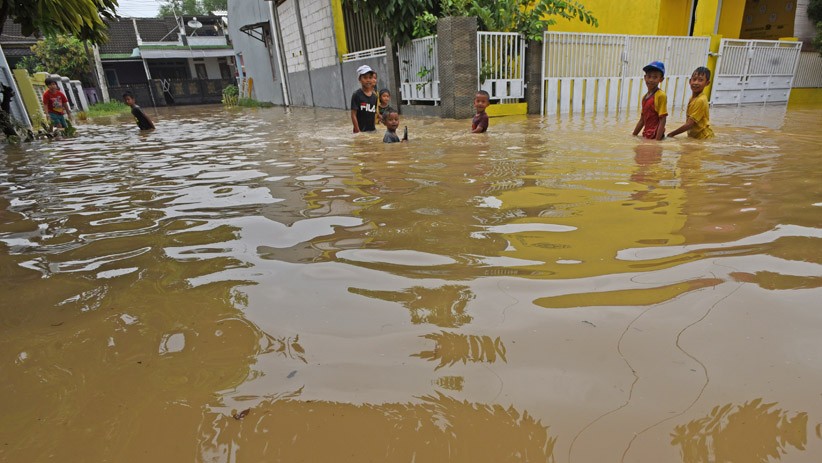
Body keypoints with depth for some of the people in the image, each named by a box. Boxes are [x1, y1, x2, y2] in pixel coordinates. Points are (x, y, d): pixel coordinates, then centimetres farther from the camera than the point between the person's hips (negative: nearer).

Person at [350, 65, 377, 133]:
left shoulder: (374, 96, 6)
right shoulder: (356, 95, -9)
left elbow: (374, 114, 13)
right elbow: (353, 115, -11)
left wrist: (374, 128, 9)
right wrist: (357, 131, -15)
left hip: (372, 130, 6)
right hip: (361, 130, -6)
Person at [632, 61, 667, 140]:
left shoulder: (661, 95, -10)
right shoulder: (644, 97, 11)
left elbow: (662, 121, -15)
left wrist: (657, 140, -22)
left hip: (655, 136, -7)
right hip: (646, 136, 7)